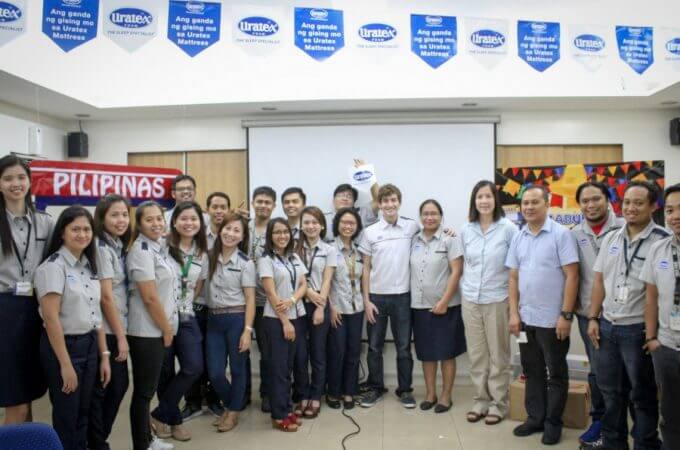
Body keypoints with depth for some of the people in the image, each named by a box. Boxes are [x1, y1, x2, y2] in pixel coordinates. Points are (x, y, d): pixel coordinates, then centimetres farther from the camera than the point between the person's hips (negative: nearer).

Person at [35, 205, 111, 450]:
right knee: (66, 416, 6)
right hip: (63, 345, -7)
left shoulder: (89, 266, 8)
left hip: (89, 345, 7)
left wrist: (104, 355, 8)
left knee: (83, 414, 15)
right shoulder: (53, 266, -14)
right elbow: (51, 318, -18)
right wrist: (65, 364, -19)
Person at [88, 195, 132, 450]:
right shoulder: (101, 248, -15)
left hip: (117, 328, 8)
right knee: (101, 388, 3)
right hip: (104, 330, -8)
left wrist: (121, 333, 9)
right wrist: (121, 336, -15)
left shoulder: (119, 246, 10)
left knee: (120, 384, 14)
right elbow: (106, 296, -18)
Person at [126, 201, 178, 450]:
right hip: (146, 331, -8)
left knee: (149, 388, 18)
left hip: (158, 330, 8)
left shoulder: (159, 247, 9)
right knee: (144, 391, 2)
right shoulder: (141, 251, -16)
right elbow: (150, 297, -19)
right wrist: (167, 329, -12)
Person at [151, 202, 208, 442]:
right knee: (165, 371, 4)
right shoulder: (163, 247, -8)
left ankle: (160, 415, 13)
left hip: (186, 317, 4)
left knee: (194, 368, -5)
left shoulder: (202, 253, 7)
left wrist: (185, 305, 6)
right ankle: (174, 419, 25)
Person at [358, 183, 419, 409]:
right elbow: (366, 268, 2)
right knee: (375, 346, 10)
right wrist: (366, 300, -3)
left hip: (402, 296, 0)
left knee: (404, 346, 9)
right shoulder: (370, 232, 0)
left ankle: (405, 389, 23)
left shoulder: (412, 227, 0)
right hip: (376, 296, 0)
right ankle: (375, 388, 25)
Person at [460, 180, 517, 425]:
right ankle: (480, 401, 26)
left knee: (498, 355, 7)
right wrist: (464, 287, 11)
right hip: (470, 300, 4)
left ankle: (498, 404, 21)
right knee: (476, 355, 12)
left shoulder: (508, 228, -9)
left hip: (497, 300, -4)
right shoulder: (466, 230, 3)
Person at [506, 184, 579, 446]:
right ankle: (535, 418, 29)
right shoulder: (518, 238, 7)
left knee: (556, 374, 9)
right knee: (532, 372, 15)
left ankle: (553, 423, 22)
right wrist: (514, 313, 4)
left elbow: (572, 276, -12)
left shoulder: (561, 234, -9)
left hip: (552, 319, -5)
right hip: (525, 318, 5)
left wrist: (566, 315, -15)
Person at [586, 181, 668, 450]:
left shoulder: (662, 241, -10)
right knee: (609, 388, 17)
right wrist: (593, 318, 6)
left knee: (642, 393, 10)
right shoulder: (611, 238, 7)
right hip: (607, 325, 5)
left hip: (638, 328, -5)